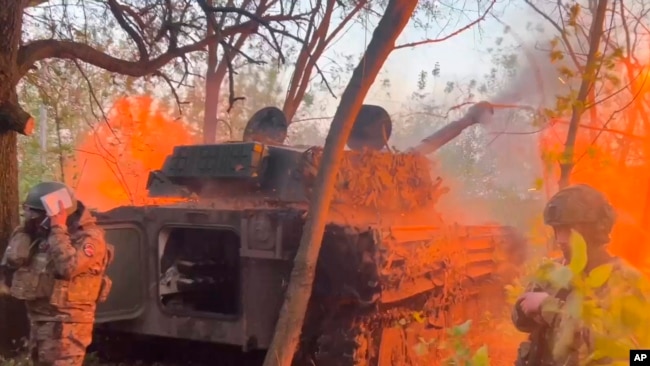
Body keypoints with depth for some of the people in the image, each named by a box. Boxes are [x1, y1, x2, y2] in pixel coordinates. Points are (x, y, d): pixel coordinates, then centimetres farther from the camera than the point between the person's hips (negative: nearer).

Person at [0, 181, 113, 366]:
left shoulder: (89, 237, -18)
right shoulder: (40, 231, 5)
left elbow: (66, 267, -32)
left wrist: (58, 229, -27)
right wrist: (26, 229, -8)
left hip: (67, 320, -9)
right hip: (37, 315, 9)